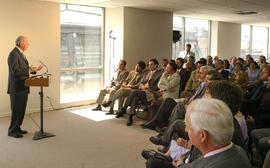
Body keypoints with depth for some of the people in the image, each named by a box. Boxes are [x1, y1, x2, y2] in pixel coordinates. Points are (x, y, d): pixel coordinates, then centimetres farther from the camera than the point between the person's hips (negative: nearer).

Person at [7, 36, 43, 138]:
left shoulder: (20, 54, 16)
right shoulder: (13, 54, -16)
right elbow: (15, 71, -24)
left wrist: (34, 69, 7)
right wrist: (28, 70, -18)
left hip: (23, 87, 10)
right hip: (16, 88, -10)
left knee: (21, 110, 14)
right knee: (16, 110, -1)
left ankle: (17, 128, 25)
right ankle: (12, 131, 10)